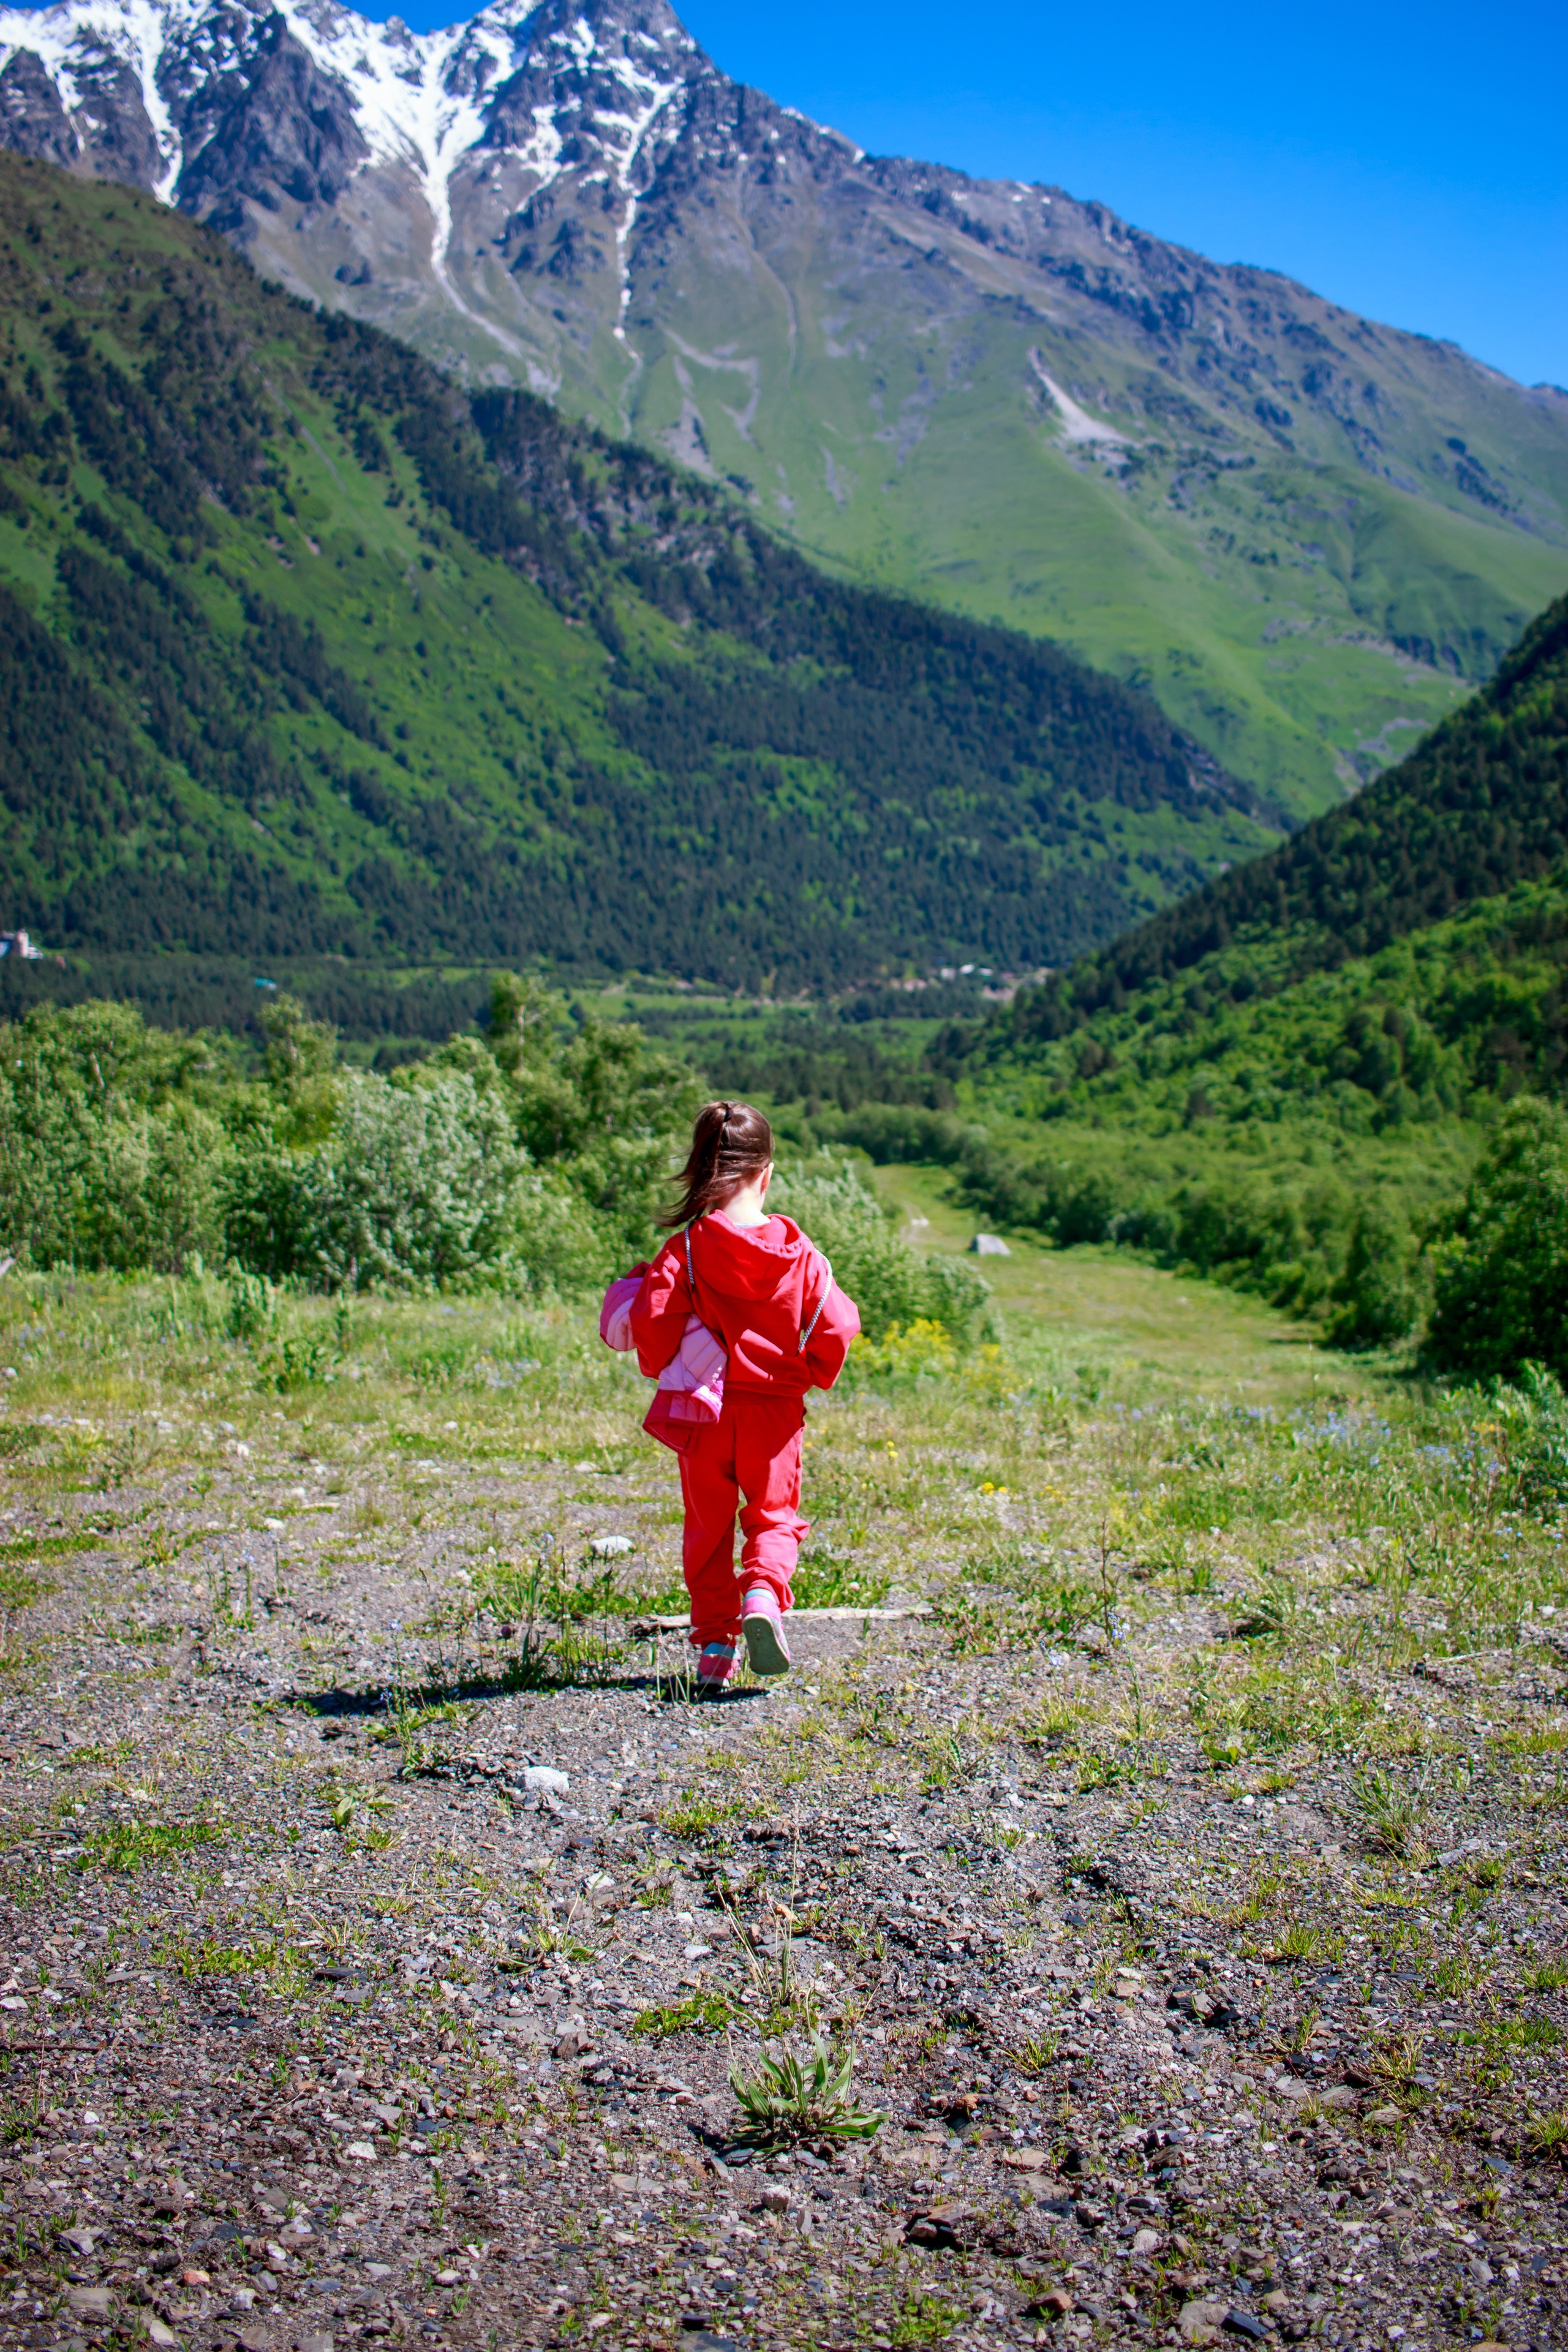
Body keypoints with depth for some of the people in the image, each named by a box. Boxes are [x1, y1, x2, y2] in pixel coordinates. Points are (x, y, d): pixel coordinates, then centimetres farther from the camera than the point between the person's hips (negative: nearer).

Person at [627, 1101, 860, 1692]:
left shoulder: (684, 1251, -10)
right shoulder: (799, 1255, -4)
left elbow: (652, 1327, -16)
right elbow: (835, 1328, -5)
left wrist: (667, 1376, 5)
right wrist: (810, 1377, 14)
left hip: (704, 1410, 0)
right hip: (775, 1409, 0)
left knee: (708, 1526, 14)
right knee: (773, 1516, 15)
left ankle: (715, 1644, 12)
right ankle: (763, 1594, -14)